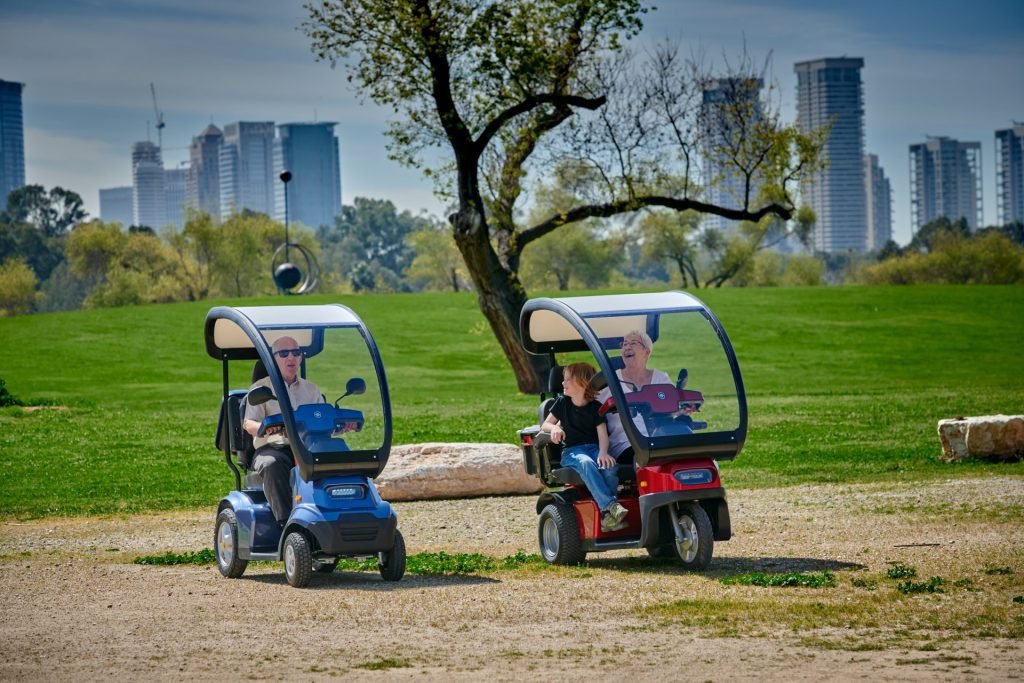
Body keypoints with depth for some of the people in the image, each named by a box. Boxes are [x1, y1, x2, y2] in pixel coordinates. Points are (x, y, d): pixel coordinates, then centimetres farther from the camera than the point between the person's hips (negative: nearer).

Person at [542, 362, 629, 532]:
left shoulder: (595, 407, 6)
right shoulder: (562, 403, 10)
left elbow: (602, 433, -4)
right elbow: (545, 425, 11)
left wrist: (603, 452, -25)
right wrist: (554, 428, -14)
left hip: (594, 448, 1)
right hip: (571, 451, -1)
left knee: (608, 466, -34)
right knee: (586, 463, -37)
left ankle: (608, 516, -31)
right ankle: (611, 507, -48)